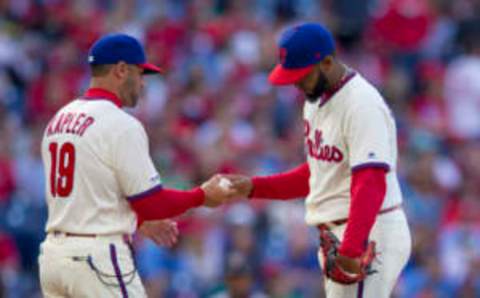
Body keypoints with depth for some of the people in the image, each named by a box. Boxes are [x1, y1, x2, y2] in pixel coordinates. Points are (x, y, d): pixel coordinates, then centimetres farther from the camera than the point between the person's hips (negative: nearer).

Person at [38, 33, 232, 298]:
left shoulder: (58, 120, 13)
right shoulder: (121, 125, -12)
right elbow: (152, 202, -12)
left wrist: (140, 221, 27)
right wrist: (203, 196, 4)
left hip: (52, 254, 8)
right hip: (99, 255, -8)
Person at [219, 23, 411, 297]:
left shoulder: (362, 105, -18)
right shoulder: (317, 101, 14)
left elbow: (370, 185, -27)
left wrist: (351, 250, -37)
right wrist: (254, 187, 12)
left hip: (369, 234, -10)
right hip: (335, 235, 10)